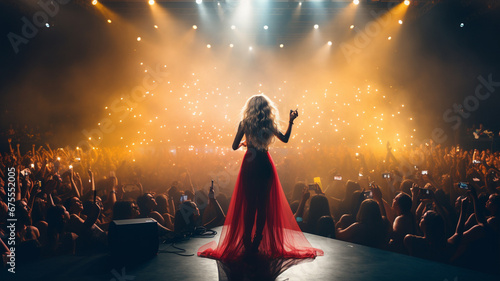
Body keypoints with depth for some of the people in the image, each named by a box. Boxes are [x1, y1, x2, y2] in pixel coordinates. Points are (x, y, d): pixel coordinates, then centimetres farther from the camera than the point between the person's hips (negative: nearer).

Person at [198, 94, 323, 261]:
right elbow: (285, 139, 10)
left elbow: (235, 146, 0)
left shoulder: (245, 124, -3)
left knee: (248, 203, 7)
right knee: (264, 203, 9)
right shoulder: (269, 124, -1)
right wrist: (291, 121, 16)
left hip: (249, 164, -1)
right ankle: (257, 242, 13)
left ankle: (247, 242, 10)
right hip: (265, 164, 1)